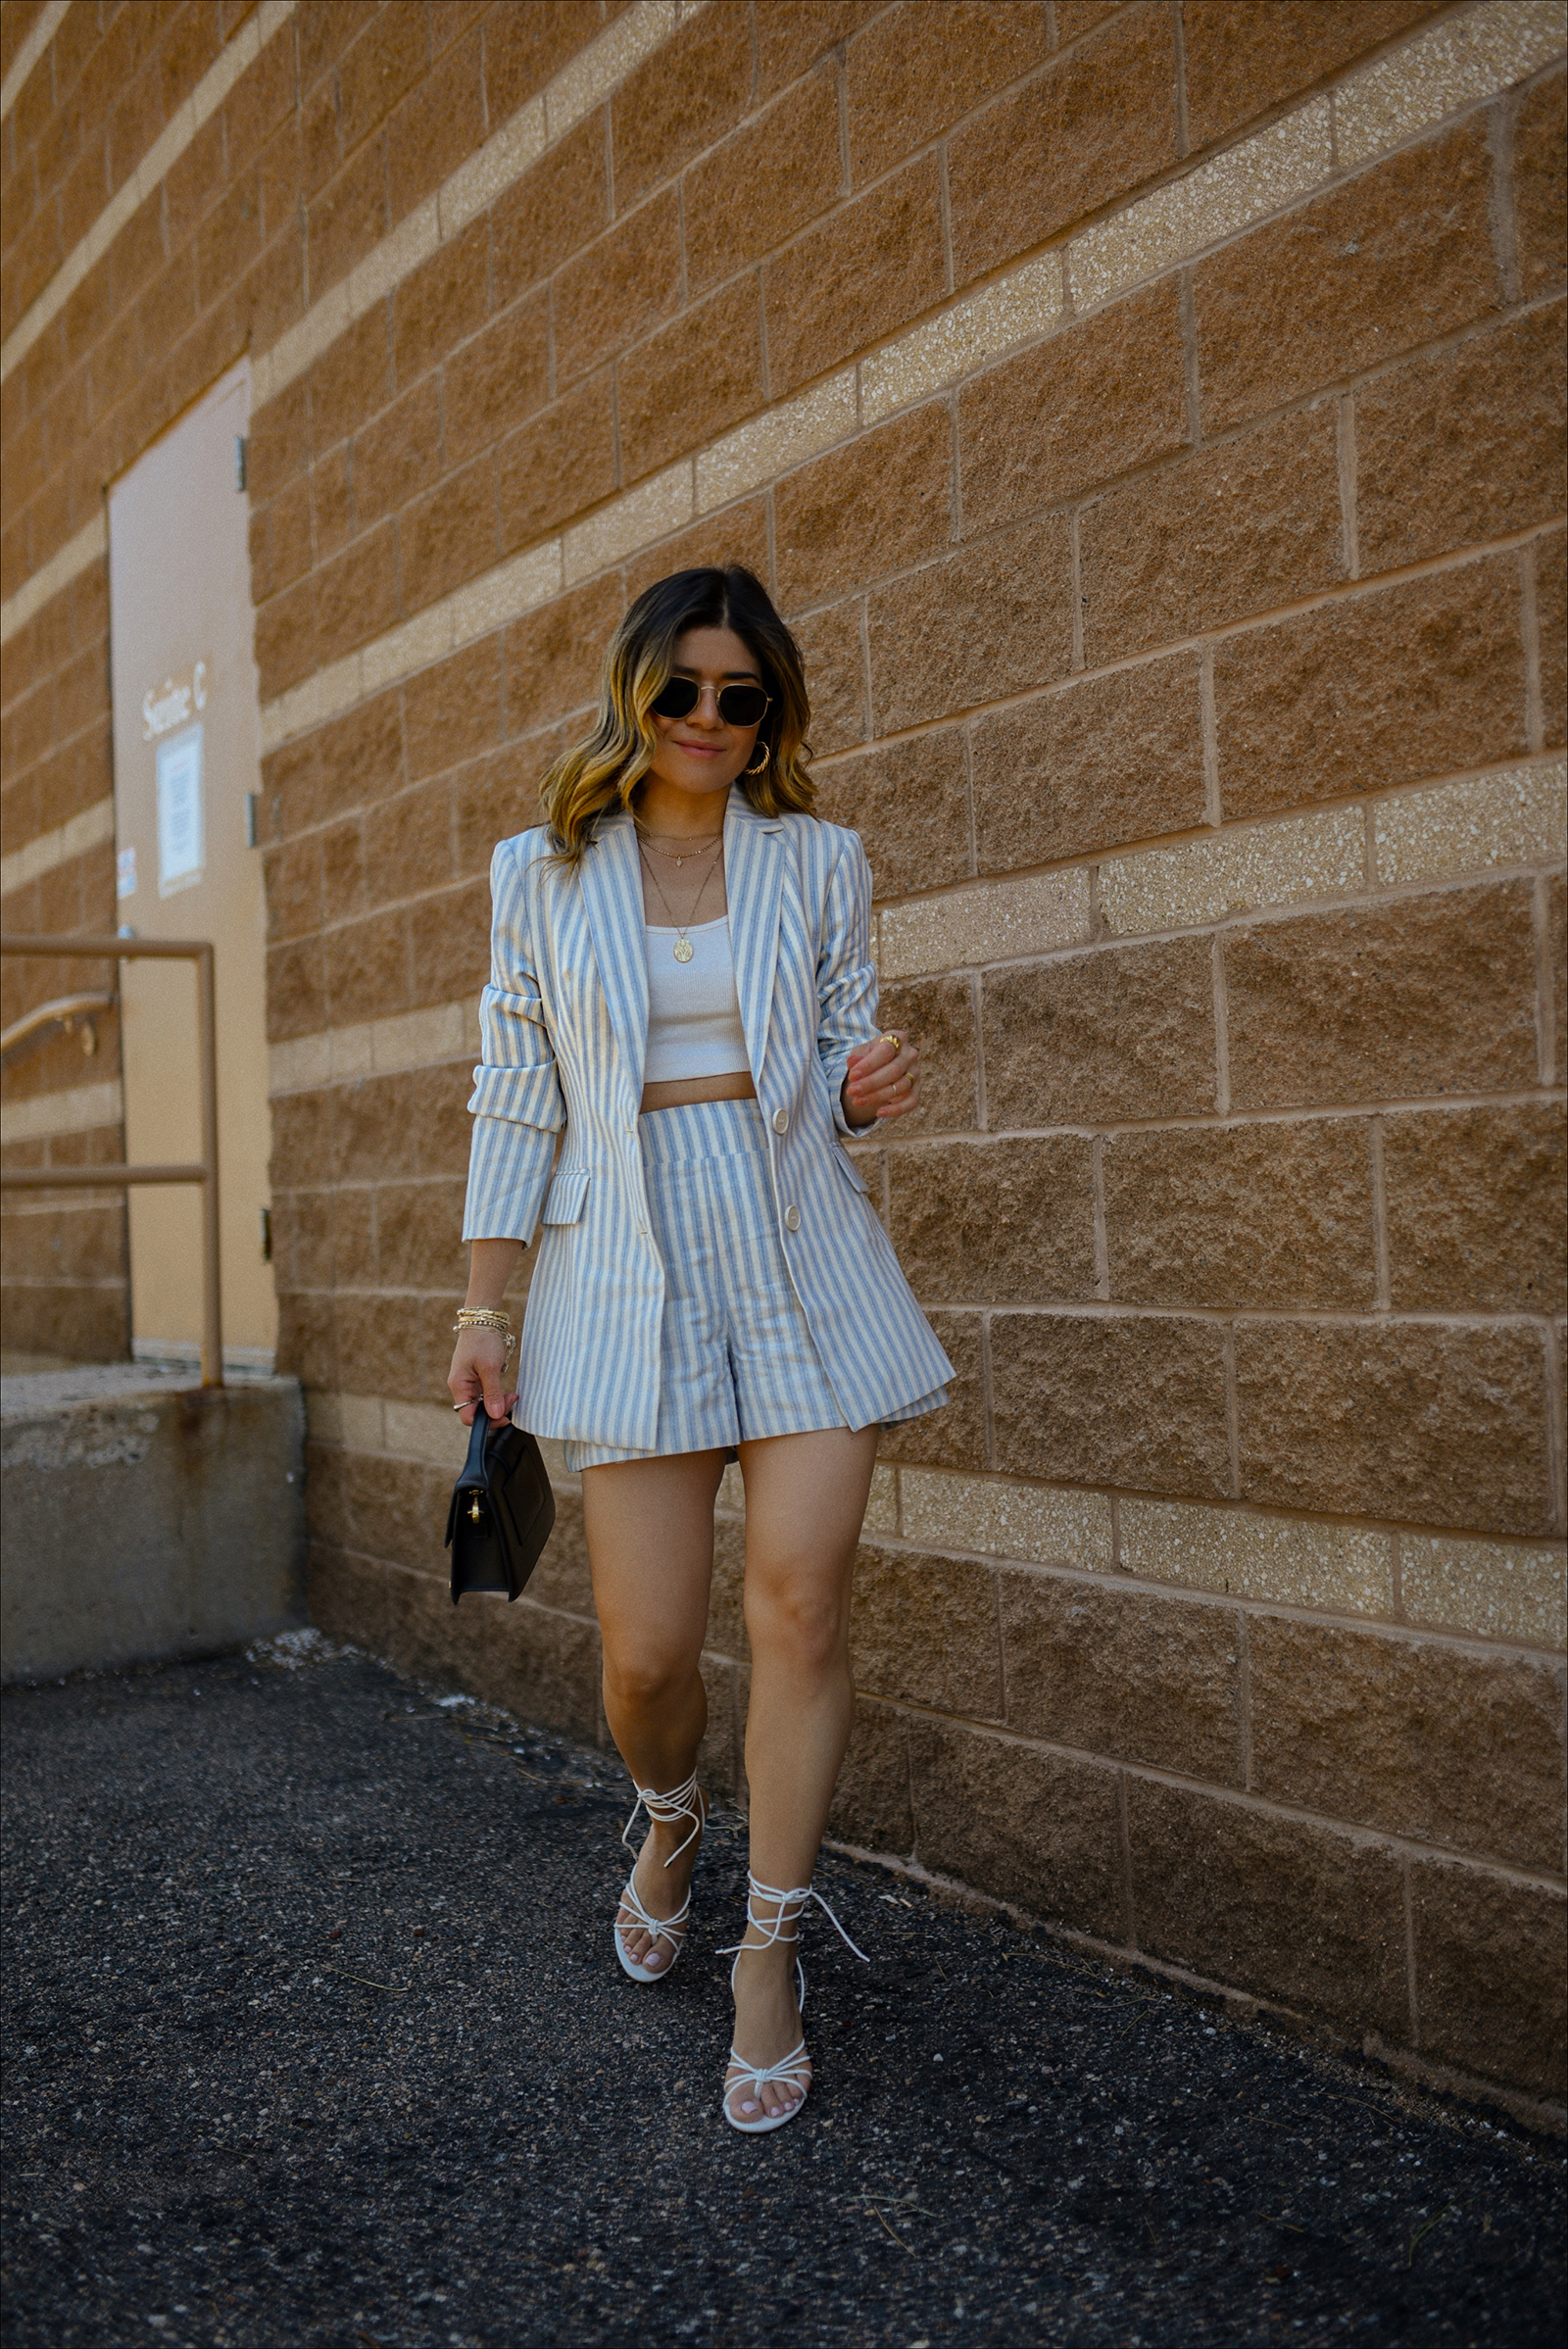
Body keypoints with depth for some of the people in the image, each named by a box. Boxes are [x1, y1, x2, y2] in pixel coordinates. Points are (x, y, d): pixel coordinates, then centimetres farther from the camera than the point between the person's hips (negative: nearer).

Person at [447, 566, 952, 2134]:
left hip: (806, 1270, 1)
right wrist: (481, 1305, 3)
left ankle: (768, 1958, 12)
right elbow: (514, 1096, 7)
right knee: (647, 1644, -1)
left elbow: (843, 1058, 14)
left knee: (800, 1604, -6)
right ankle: (669, 1823, 36)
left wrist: (869, 1086, -10)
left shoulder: (818, 866, 8)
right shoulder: (545, 874, 7)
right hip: (630, 1277, 0)